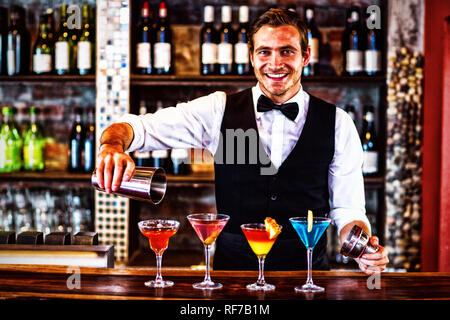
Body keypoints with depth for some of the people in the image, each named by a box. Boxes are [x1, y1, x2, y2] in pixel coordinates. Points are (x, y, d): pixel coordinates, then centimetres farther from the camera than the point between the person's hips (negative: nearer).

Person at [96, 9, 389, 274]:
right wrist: (113, 146, -27)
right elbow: (139, 127, -4)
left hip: (307, 273, 3)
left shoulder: (337, 124, 2)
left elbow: (346, 207, 6)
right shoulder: (221, 110, 0)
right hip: (233, 268, -3)